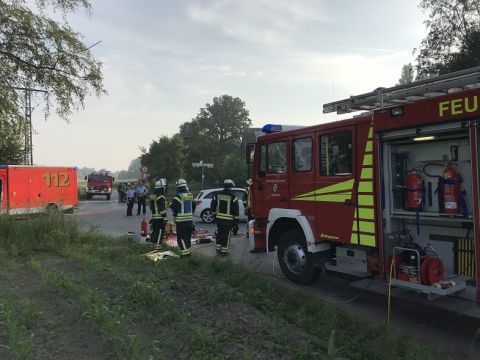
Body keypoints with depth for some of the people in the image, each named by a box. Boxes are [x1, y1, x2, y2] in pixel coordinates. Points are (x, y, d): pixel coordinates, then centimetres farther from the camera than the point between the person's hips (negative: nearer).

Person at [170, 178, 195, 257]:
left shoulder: (178, 196, -16)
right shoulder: (190, 195, 7)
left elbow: (174, 207, -18)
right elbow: (193, 206, 16)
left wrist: (171, 205, 4)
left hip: (181, 220, -7)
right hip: (190, 219, 7)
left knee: (181, 237, -3)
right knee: (188, 237, 17)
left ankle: (185, 252, -8)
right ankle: (188, 251, 24)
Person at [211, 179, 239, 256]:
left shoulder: (217, 195, 3)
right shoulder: (233, 196, -11)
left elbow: (212, 206, 11)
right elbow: (236, 210, -10)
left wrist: (215, 214, 23)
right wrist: (236, 220, -4)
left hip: (219, 218, 5)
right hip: (228, 220, -4)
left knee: (219, 234, 17)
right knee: (226, 235, 4)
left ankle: (218, 250, 22)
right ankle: (224, 251, 8)